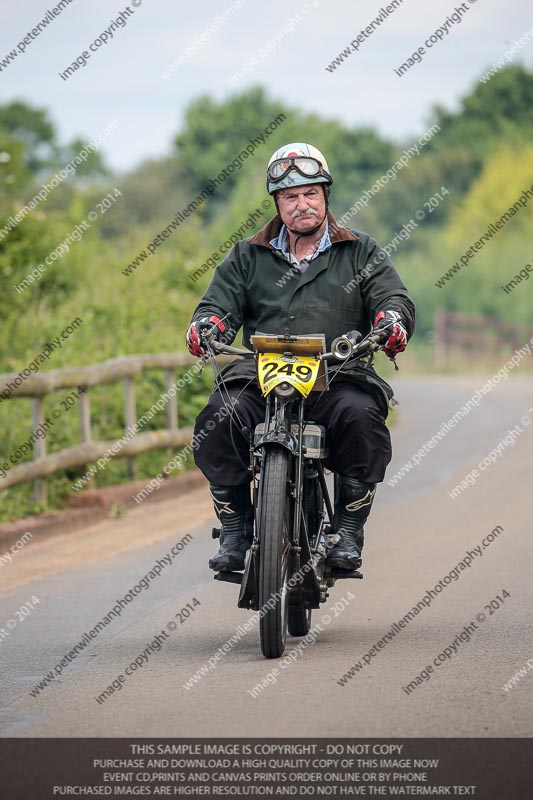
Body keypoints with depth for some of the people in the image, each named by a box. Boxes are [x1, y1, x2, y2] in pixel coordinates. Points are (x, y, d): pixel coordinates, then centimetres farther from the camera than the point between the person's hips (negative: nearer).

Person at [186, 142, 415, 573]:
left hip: (338, 375, -1)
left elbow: (393, 296, 5)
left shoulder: (361, 252, 17)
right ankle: (234, 529, -13)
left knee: (361, 415, -35)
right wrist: (206, 326, -13)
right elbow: (220, 300, 12)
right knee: (219, 418, -29)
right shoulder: (248, 257, 21)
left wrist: (391, 319, -20)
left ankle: (349, 530, -19)